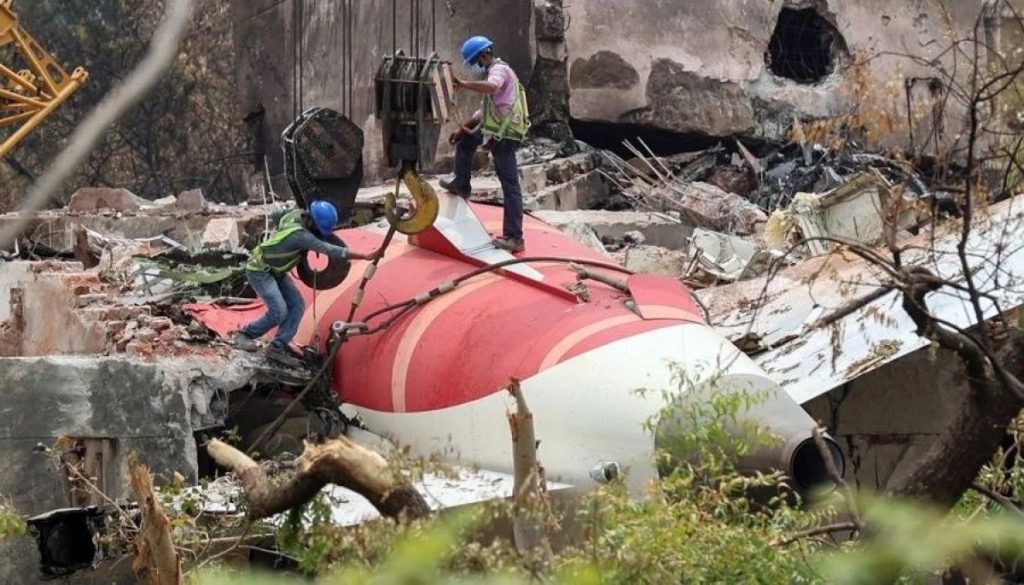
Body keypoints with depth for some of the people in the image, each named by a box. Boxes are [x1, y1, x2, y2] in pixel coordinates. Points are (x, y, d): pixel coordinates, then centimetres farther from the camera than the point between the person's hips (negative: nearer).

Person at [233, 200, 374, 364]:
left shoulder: (297, 214, -8)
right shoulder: (301, 235, -33)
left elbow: (276, 216, 13)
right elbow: (331, 251, -37)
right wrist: (366, 257, -37)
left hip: (276, 271, 9)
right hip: (259, 271, -9)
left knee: (297, 305, -4)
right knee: (279, 311, -18)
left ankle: (277, 347, -6)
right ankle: (244, 335, 3)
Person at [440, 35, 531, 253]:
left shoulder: (499, 70, -8)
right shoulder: (496, 72, 25)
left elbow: (491, 87, -35)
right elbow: (485, 112, 29)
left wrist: (462, 85, -36)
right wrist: (463, 128, 24)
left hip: (504, 136, -10)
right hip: (496, 131, 10)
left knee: (510, 186, -7)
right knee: (466, 139, 26)